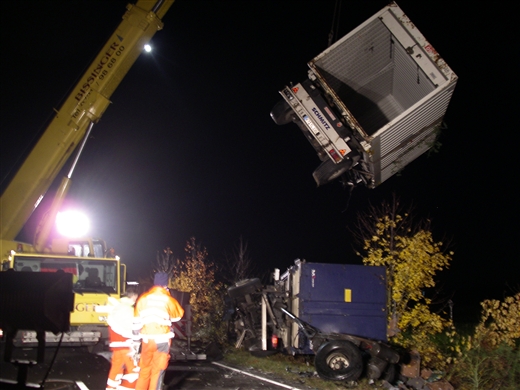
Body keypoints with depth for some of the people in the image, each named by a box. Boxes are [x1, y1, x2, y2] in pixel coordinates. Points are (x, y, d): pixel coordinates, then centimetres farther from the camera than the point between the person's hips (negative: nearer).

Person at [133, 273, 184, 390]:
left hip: (147, 339, 3)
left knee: (144, 369, 15)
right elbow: (178, 315, 7)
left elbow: (137, 321, 7)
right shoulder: (167, 299, -7)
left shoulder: (143, 298, 3)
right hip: (162, 340, -3)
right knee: (157, 371, 3)